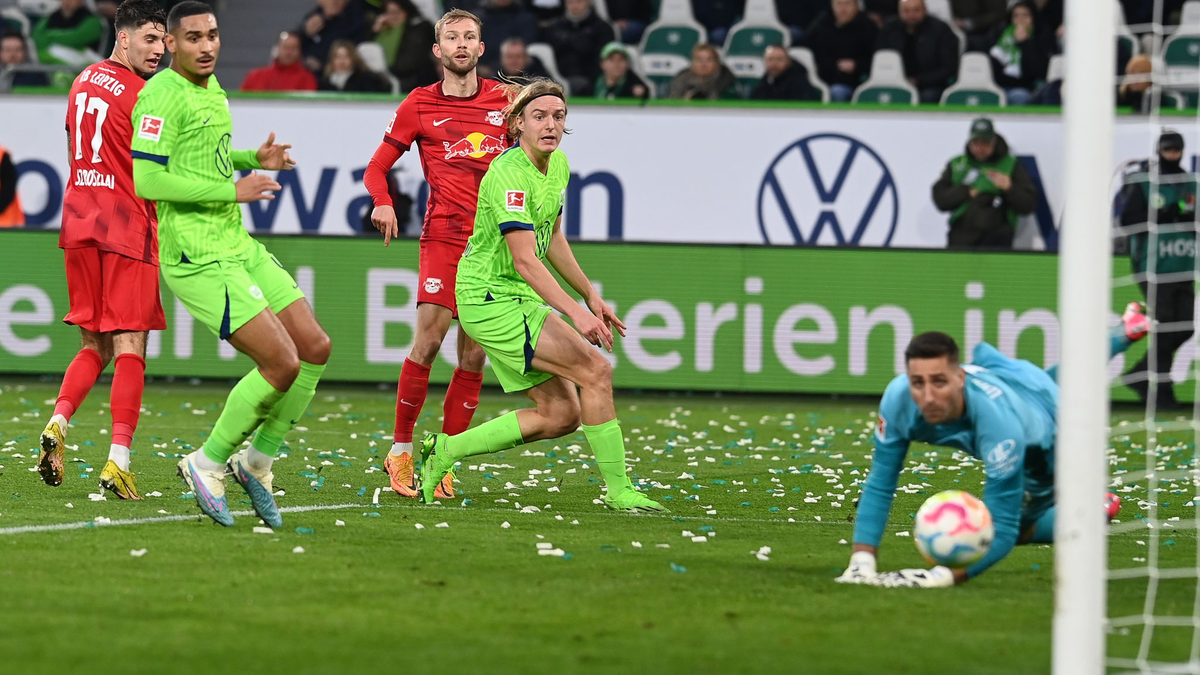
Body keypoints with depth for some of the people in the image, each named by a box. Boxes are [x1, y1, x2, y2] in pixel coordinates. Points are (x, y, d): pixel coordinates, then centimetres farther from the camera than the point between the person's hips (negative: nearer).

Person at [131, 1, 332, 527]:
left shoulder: (211, 87, 14)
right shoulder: (162, 94, -15)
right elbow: (147, 181, -22)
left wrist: (254, 159, 14)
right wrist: (232, 191, -18)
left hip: (237, 246, 10)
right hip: (198, 259, -9)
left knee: (315, 349, 6)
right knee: (282, 365, -15)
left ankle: (256, 462, 18)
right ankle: (207, 465, 1)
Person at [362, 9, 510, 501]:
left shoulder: (505, 99, 10)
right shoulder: (420, 105, 5)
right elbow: (376, 168, 9)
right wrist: (383, 202, -12)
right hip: (444, 235, -3)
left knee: (473, 356, 0)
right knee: (428, 340, -15)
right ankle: (401, 450, -2)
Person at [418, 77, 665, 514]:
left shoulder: (559, 165, 7)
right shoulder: (509, 174, -21)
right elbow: (525, 260, -28)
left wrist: (590, 296, 19)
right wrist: (575, 313, -36)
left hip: (519, 299, 9)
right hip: (489, 298, -9)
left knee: (561, 415, 4)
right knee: (596, 369, -16)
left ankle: (447, 450, 13)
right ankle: (618, 491, -10)